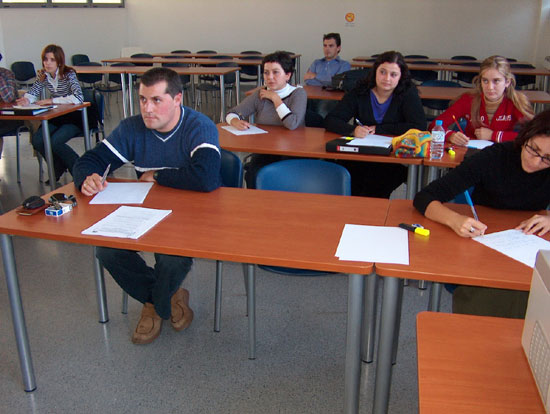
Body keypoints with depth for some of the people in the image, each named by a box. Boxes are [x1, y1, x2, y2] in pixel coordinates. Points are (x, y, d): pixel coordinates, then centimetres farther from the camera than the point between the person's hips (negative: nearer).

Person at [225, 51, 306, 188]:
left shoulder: (298, 93, -2)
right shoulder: (260, 94, 9)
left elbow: (292, 124, -19)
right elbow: (232, 113, 9)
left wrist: (275, 98, -11)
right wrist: (235, 122, -16)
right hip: (262, 152, 3)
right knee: (252, 173, -28)